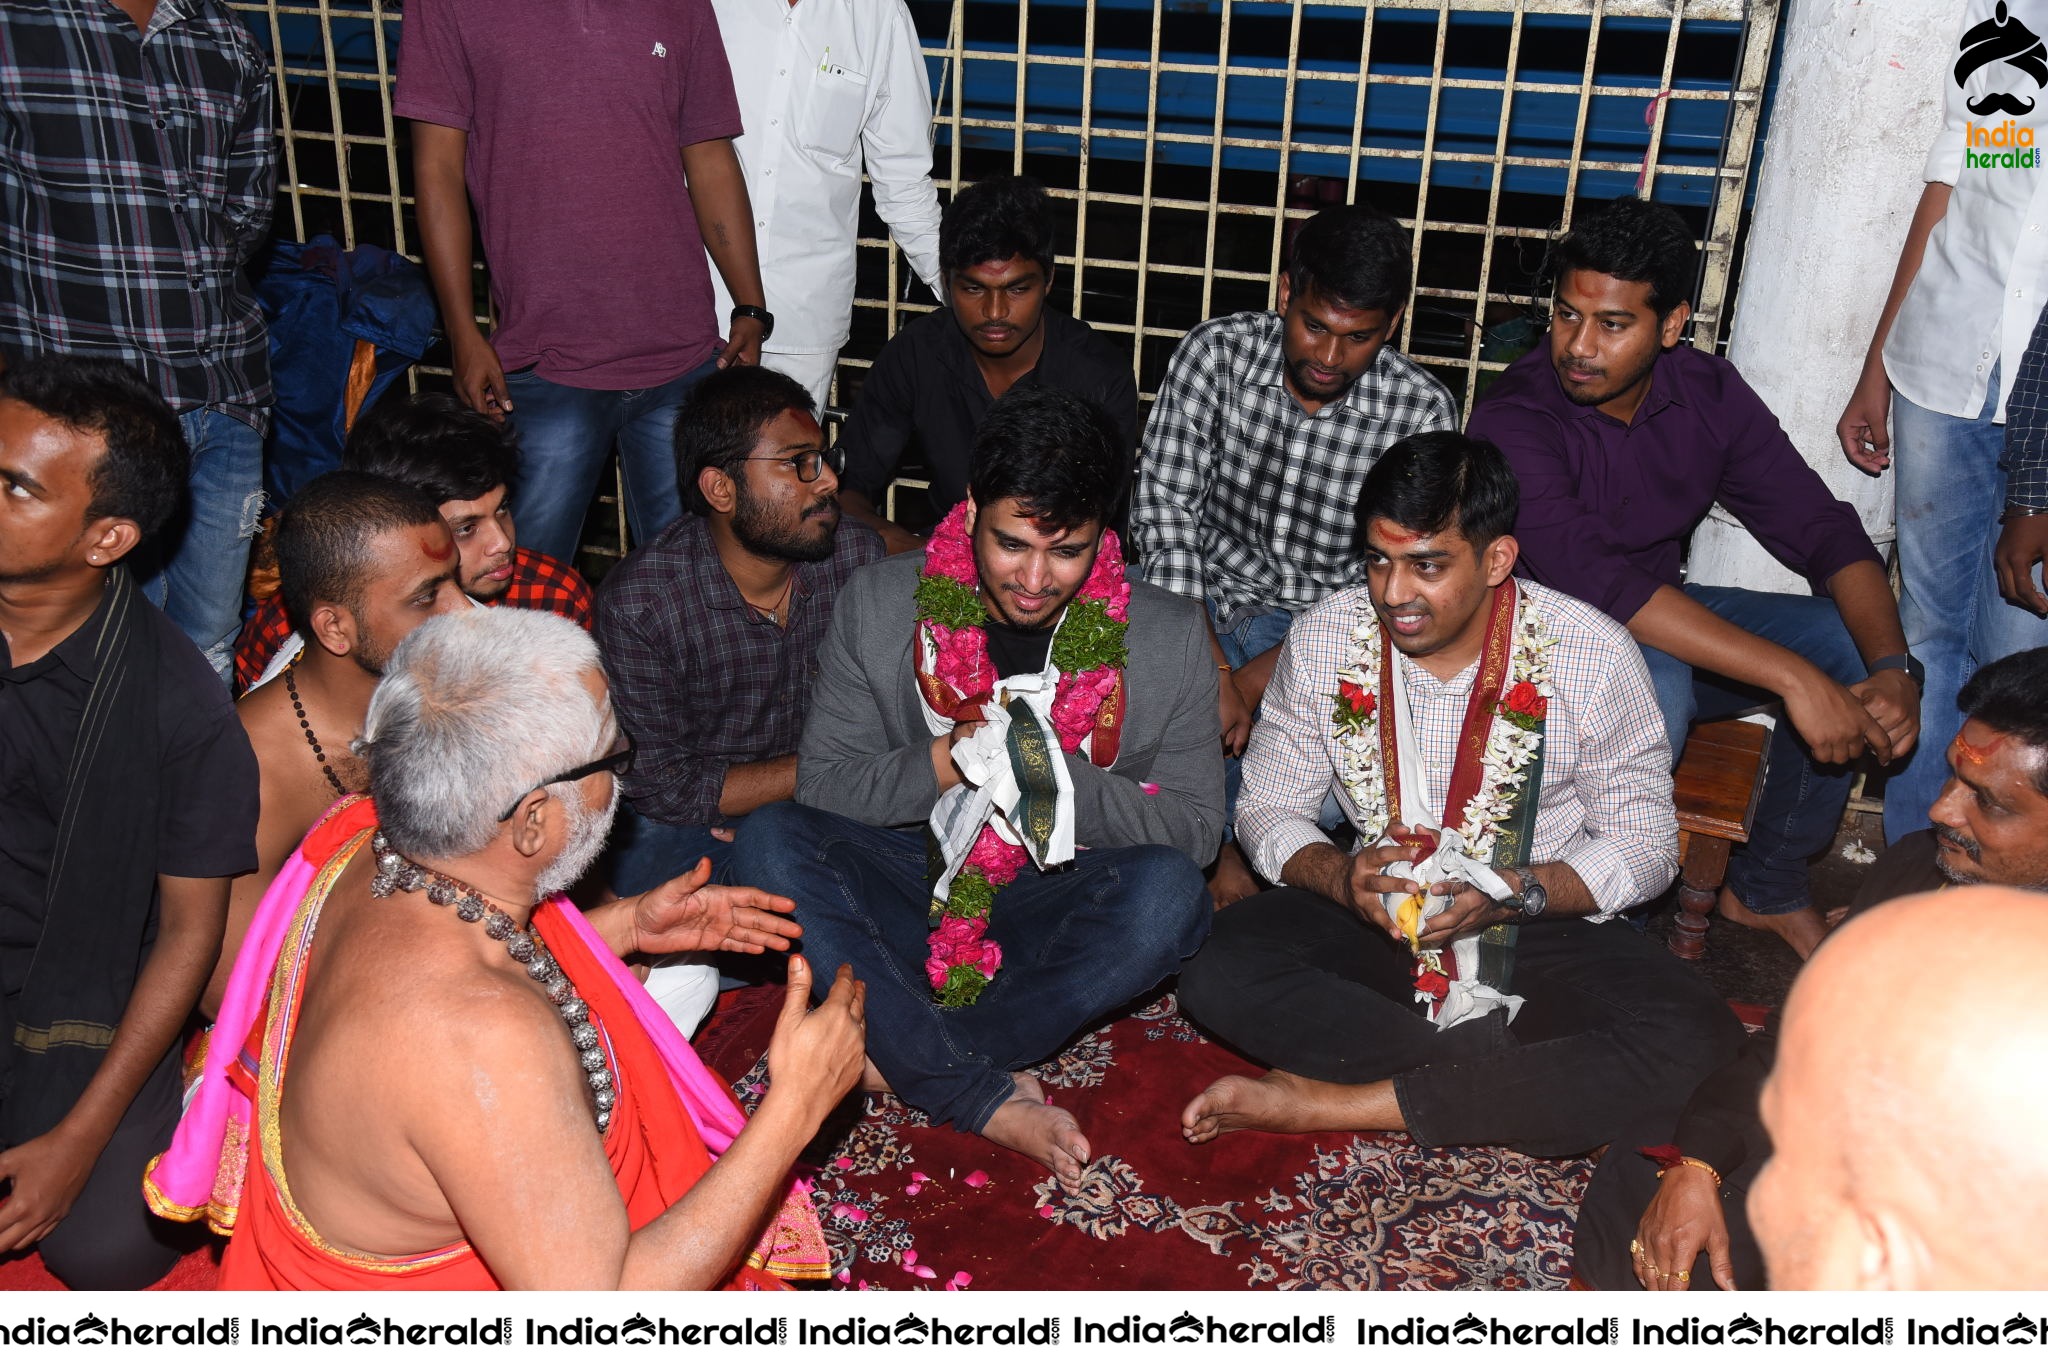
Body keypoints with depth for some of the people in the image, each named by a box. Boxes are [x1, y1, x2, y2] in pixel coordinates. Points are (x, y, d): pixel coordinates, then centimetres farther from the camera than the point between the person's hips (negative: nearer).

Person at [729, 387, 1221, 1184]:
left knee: (1167, 893, -32)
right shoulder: (878, 604, -5)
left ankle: (903, 1056, -21)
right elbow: (821, 783, -4)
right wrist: (948, 761, -22)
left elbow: (1194, 828, -5)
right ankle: (989, 1100, -27)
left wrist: (1053, 773, -21)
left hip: (1054, 915, -1)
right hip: (913, 887, 1)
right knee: (769, 842, -25)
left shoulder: (1169, 637, -6)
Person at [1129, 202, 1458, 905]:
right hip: (1212, 593, 1)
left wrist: (1267, 675, -22)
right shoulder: (1215, 353, -10)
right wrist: (1211, 672, -21)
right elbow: (1164, 508, -12)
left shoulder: (1422, 411, -11)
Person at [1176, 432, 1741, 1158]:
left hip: (1543, 930, -1)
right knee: (1215, 969, -27)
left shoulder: (1592, 657, -12)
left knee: (1695, 1044, -30)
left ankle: (1339, 1103, -26)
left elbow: (1645, 845, -5)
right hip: (1374, 919, 1)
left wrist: (1515, 894, -24)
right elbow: (1266, 809, 1)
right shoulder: (1323, 642, -7)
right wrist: (1338, 875, -21)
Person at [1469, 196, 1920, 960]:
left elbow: (1825, 532, -5)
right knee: (1655, 682, -36)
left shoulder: (1709, 396, -5)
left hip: (1664, 619, 7)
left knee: (1851, 644, -10)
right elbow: (1596, 582, -37)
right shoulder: (1514, 422, -24)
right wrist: (1790, 677, -40)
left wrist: (1893, 668, -24)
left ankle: (1766, 887, 8)